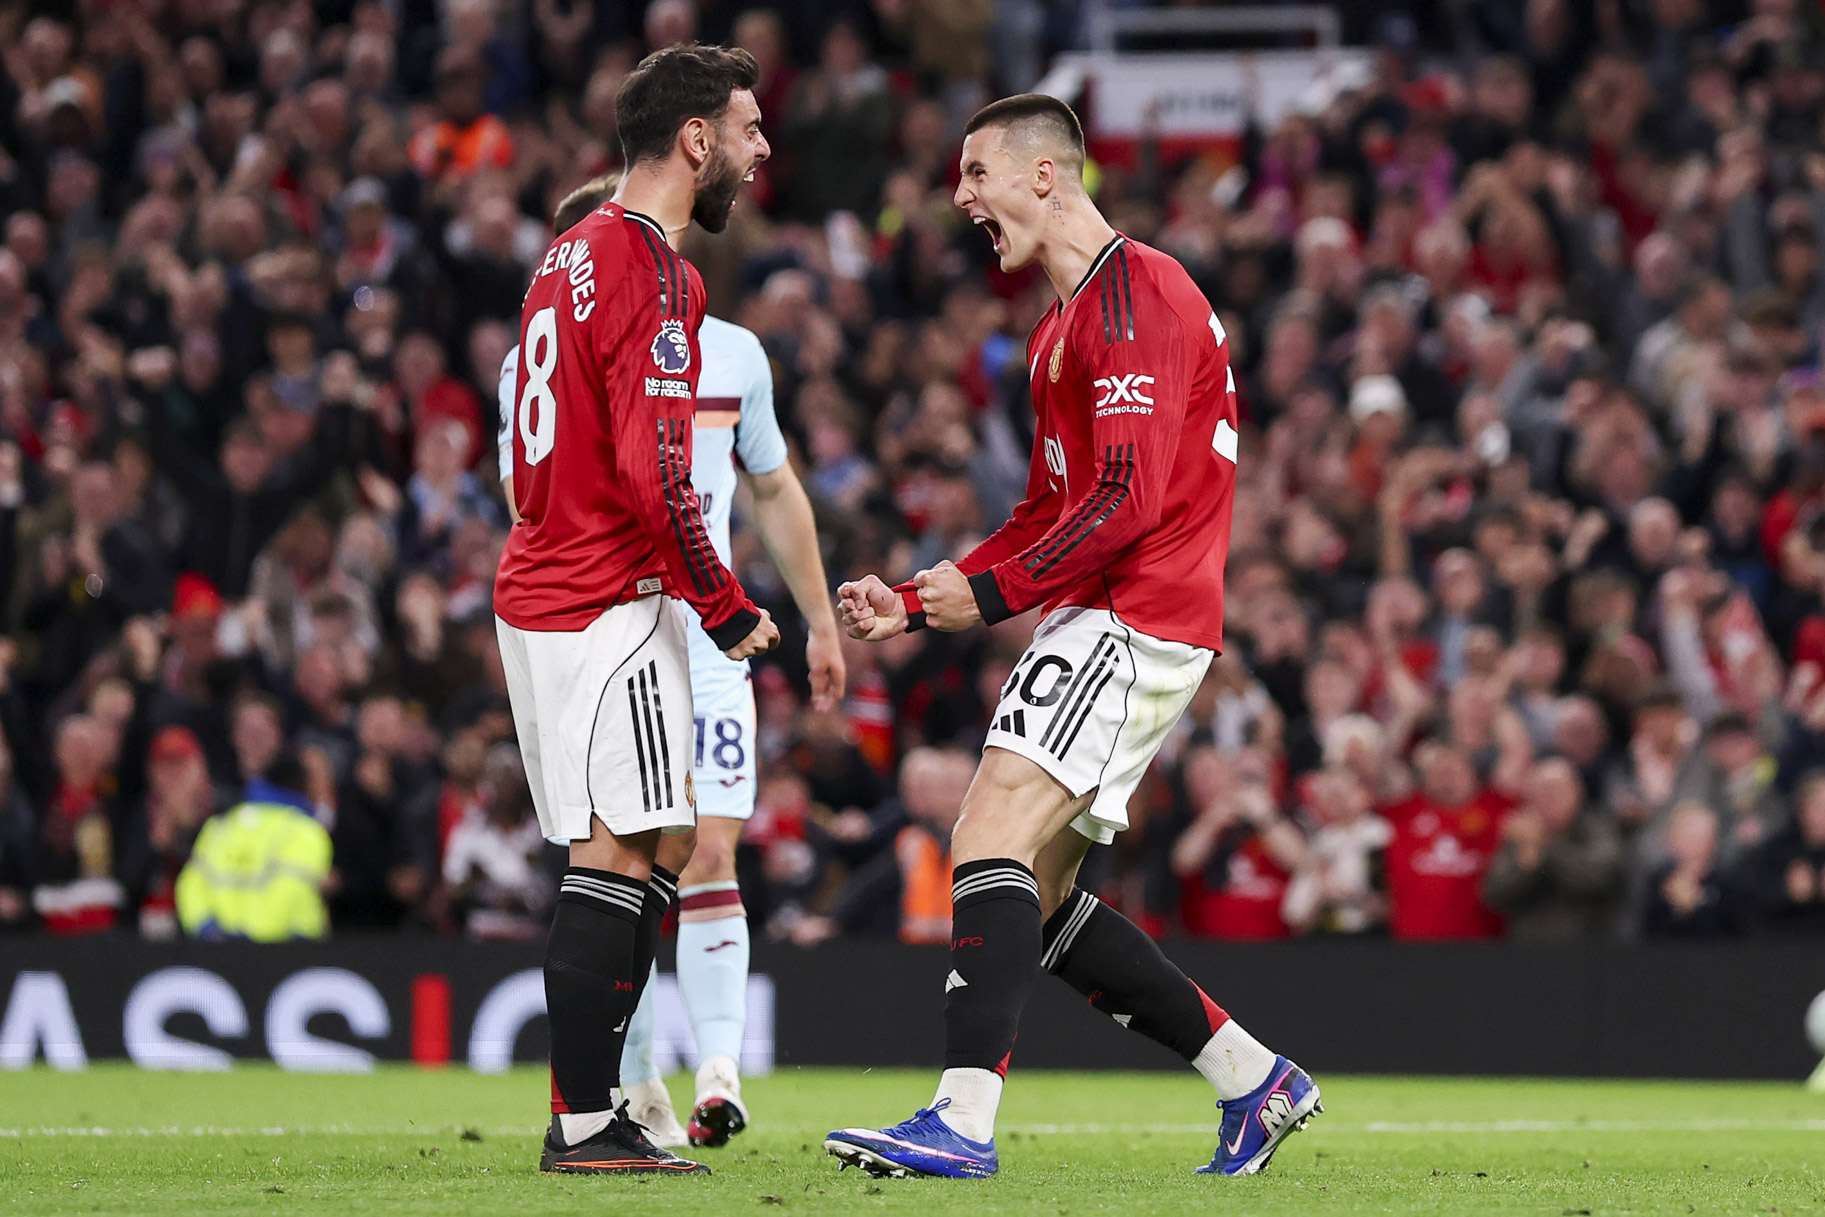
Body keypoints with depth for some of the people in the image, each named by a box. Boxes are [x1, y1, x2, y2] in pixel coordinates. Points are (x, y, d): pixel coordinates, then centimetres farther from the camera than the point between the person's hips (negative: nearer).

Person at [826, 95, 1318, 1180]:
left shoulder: (1134, 294, -11)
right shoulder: (1067, 326, 23)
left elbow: (1127, 498, -19)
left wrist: (992, 590, -15)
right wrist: (914, 605, 18)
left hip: (1132, 621, -10)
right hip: (1105, 626, 10)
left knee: (992, 837, -20)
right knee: (1032, 897, 8)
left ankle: (964, 1120, -29)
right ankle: (1257, 1081, 14)